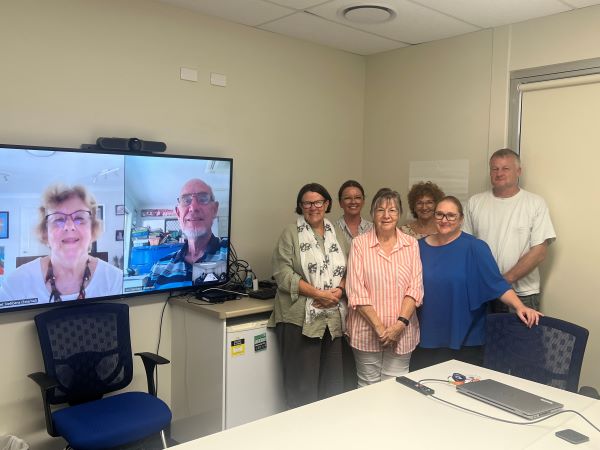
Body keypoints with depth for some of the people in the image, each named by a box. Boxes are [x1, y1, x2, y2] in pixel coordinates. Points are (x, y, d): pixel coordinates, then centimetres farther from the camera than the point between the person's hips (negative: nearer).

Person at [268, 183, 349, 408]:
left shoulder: (336, 234, 14)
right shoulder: (291, 233, -2)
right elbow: (283, 274, -10)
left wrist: (339, 290, -8)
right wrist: (318, 293, -16)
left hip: (333, 319, 5)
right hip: (300, 319, -4)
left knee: (332, 381, 10)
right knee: (302, 383, 1)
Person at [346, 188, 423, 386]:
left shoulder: (411, 244, 5)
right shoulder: (359, 244, -2)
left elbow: (415, 288, 0)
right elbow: (356, 291, -7)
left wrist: (400, 323, -12)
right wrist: (379, 327, -11)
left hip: (401, 333, 2)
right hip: (367, 332, -1)